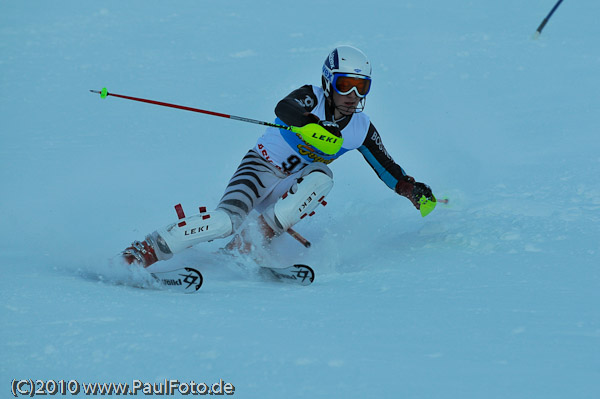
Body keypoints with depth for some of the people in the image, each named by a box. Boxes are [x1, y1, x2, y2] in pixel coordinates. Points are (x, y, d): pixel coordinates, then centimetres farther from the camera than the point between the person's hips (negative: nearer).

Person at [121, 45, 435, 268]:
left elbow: (387, 168, 14)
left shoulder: (361, 129, 3)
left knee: (321, 176, -31)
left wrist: (413, 190, -4)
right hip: (262, 168, -5)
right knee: (226, 220, -31)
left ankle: (258, 237, -30)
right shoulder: (311, 97, -12)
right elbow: (284, 108, -35)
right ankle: (142, 253, -24)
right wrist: (312, 125, -55)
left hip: (292, 191, 5)